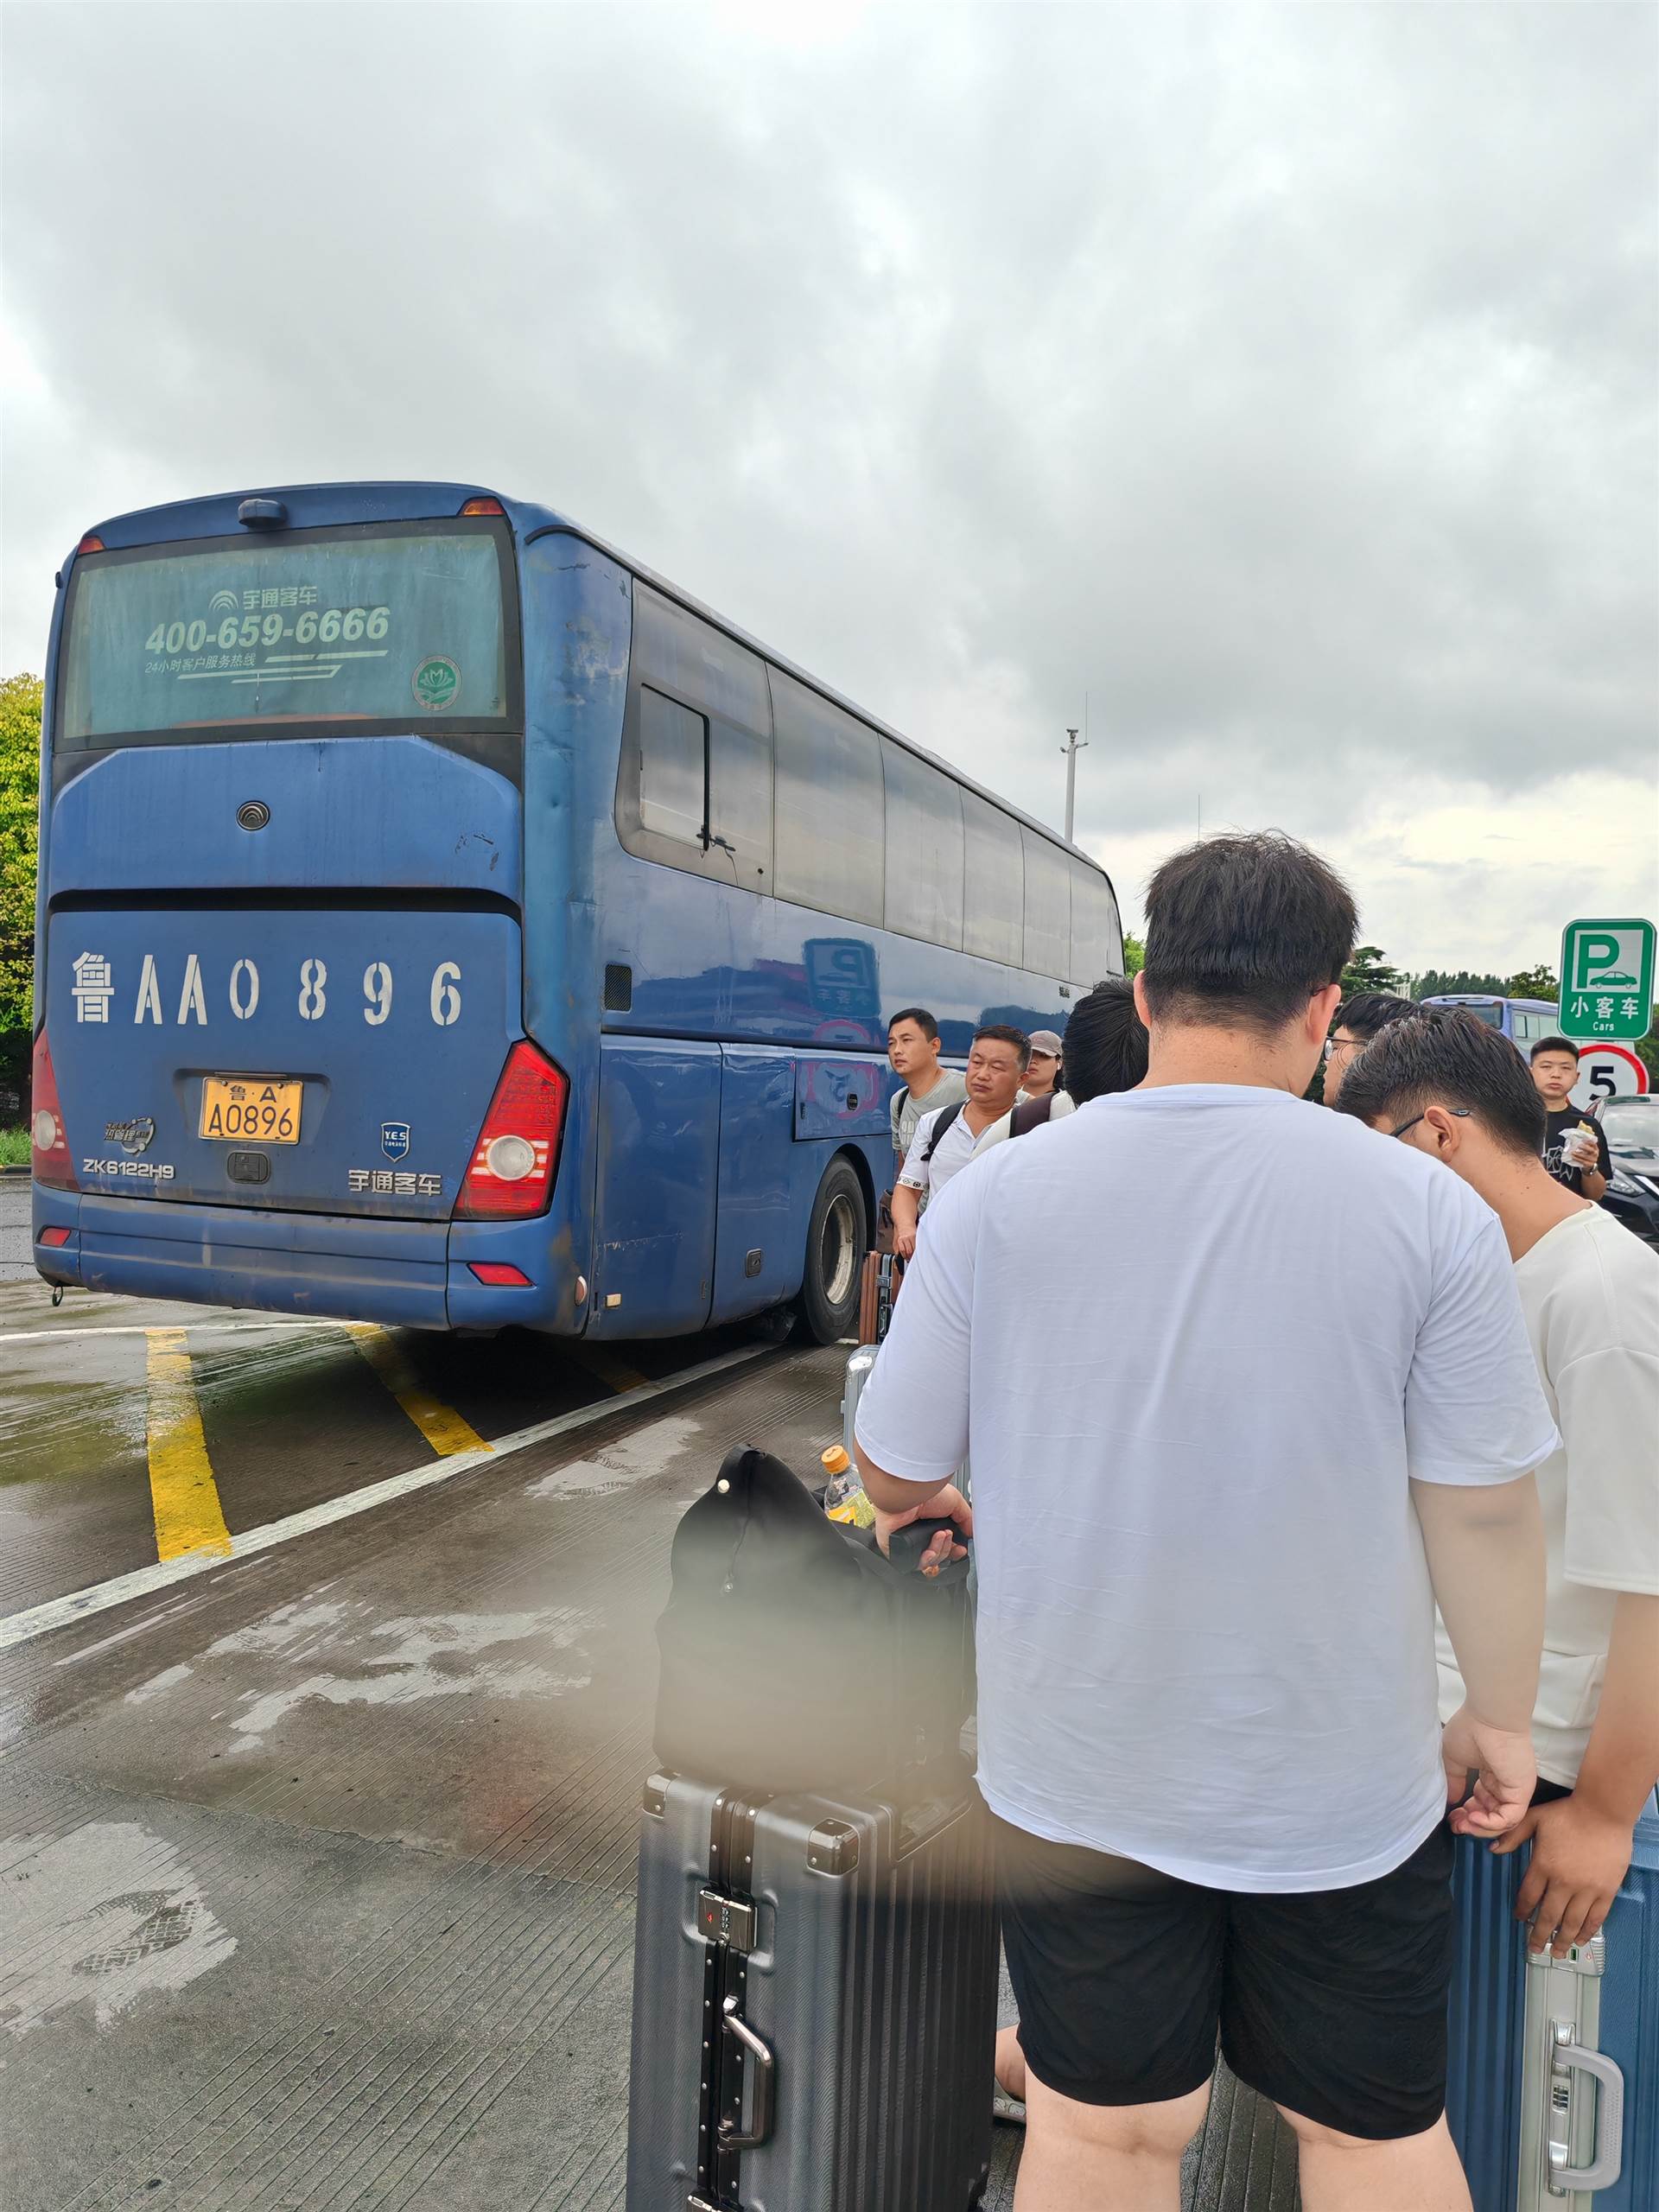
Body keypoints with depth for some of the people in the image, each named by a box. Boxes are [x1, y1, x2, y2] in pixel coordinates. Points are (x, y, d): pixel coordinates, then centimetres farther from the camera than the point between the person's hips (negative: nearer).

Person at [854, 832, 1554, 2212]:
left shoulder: (995, 1196, -12)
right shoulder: (1430, 1212, -15)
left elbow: (895, 1474, -4)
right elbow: (1484, 1508, -9)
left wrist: (947, 1514, 19)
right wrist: (1500, 1719, 7)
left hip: (1079, 1774, 1)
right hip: (1344, 1784, 0)